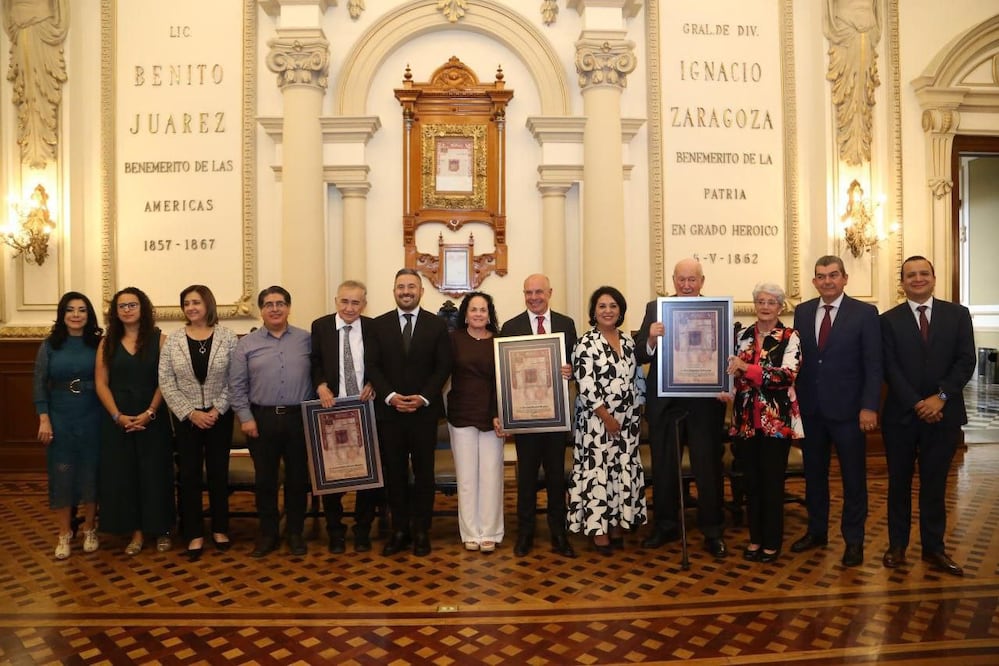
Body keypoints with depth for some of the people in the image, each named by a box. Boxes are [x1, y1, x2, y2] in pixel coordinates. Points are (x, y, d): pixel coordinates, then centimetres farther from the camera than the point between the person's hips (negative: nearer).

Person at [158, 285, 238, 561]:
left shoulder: (227, 337, -3)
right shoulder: (173, 340, -1)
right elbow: (166, 382, -3)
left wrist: (217, 409, -12)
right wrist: (190, 413, -10)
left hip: (219, 415, -1)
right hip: (186, 417, 1)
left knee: (218, 473, 8)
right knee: (189, 475, 6)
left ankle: (220, 529, 23)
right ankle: (195, 535, 16)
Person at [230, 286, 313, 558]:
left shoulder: (306, 339, 3)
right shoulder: (247, 343, 3)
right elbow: (237, 385, 2)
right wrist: (246, 418, -4)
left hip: (298, 418, 0)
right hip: (261, 418, 0)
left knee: (297, 477, 7)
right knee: (265, 479, 8)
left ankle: (295, 533, 21)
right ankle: (267, 533, 22)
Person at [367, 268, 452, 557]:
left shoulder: (437, 325, 2)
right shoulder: (380, 324, 6)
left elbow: (443, 367, -1)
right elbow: (372, 366, 2)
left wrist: (424, 398, -12)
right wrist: (389, 396, -12)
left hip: (424, 411, -1)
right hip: (389, 411, 1)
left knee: (424, 472, 6)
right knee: (394, 473, 7)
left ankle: (421, 531, 16)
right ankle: (399, 530, 17)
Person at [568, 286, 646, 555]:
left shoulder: (628, 340, 9)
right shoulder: (585, 343, -10)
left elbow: (637, 378, 14)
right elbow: (585, 386, -15)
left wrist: (639, 413, 9)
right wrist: (607, 417, -15)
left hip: (628, 421, 6)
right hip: (597, 420, -6)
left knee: (625, 471, 10)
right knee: (597, 471, -1)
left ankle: (618, 523, 22)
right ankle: (598, 528, 8)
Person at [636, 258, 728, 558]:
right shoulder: (655, 308, 2)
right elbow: (639, 355, -4)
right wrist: (651, 339, -25)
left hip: (705, 403, -2)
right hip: (664, 402, 2)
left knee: (709, 468, 8)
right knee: (663, 468, 15)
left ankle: (712, 531, 24)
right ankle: (665, 526, 32)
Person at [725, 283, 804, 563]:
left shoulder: (790, 337, -4)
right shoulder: (743, 336, 9)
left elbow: (787, 374, -18)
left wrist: (748, 368, -27)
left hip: (777, 419, -4)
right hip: (746, 419, 4)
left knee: (773, 481, 2)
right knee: (751, 480, 10)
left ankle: (772, 541, 16)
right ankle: (756, 537, 24)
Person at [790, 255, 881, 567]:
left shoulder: (864, 313, -4)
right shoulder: (802, 311, 7)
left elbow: (873, 365, -7)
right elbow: (797, 357, 7)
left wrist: (869, 407, -14)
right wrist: (794, 399, 3)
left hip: (847, 409, -3)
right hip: (810, 408, 4)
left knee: (853, 477, 7)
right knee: (813, 473, 13)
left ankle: (853, 539, 21)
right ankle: (816, 530, 28)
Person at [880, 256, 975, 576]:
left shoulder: (958, 314, 4)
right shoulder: (889, 320, 1)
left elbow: (966, 361, -3)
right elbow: (890, 369, -5)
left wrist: (940, 397, -15)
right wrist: (917, 404, -14)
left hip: (943, 413, 1)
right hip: (902, 415, 0)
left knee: (935, 484, 9)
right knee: (899, 483, 9)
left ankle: (934, 548, 20)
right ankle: (897, 545, 21)